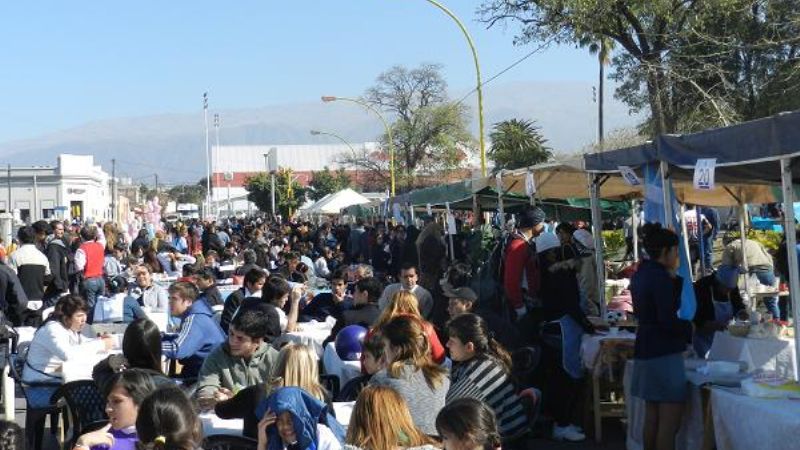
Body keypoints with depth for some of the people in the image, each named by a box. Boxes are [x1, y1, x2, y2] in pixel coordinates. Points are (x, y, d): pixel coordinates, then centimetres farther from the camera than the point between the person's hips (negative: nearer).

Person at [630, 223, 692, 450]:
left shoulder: (642, 273, 12)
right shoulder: (660, 276, -16)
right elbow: (668, 320, -21)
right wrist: (692, 329, -6)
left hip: (645, 351, 10)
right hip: (664, 354, -10)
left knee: (652, 417, 14)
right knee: (670, 421, -7)